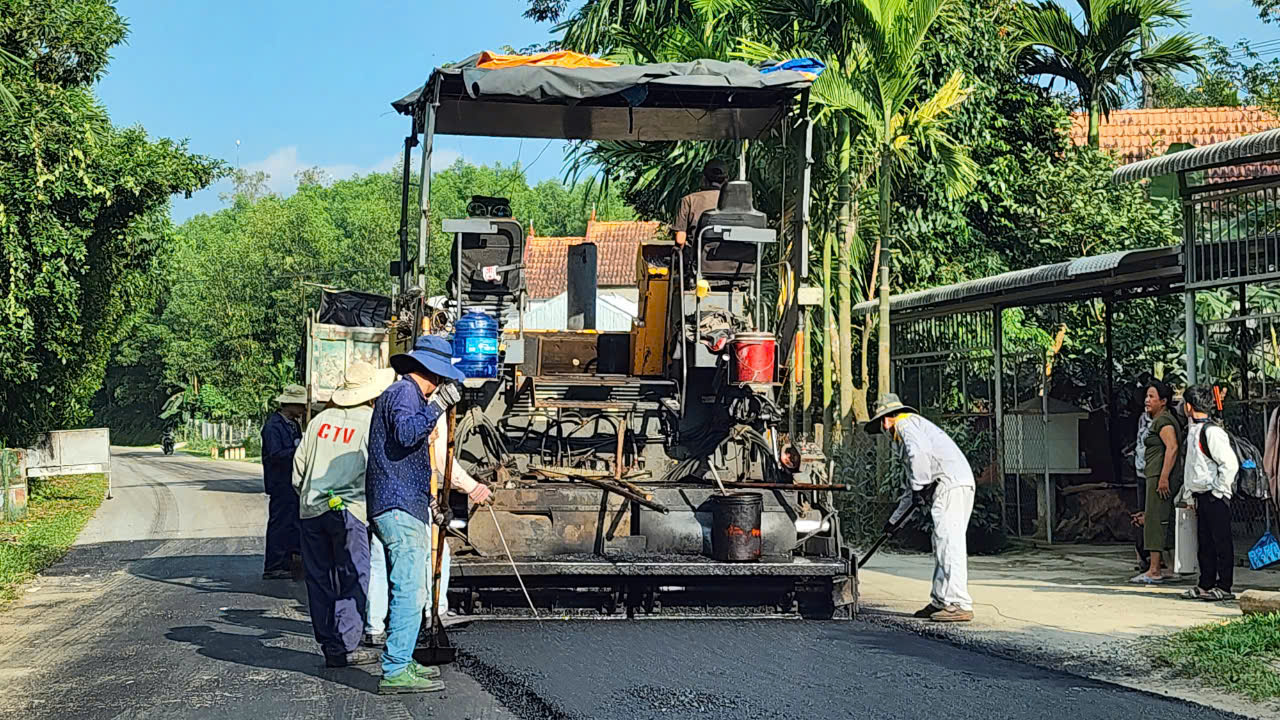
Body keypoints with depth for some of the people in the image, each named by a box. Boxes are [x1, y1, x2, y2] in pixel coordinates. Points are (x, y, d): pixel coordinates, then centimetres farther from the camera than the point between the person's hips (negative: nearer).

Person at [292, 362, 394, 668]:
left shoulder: (320, 420, 11)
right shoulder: (371, 423, -3)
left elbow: (298, 469, 13)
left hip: (311, 509, 5)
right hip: (348, 510, -5)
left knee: (319, 580, 10)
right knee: (353, 579, 1)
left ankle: (328, 643, 14)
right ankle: (345, 646, -1)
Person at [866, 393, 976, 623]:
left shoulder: (905, 423, 4)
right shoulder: (909, 429, 34)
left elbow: (919, 452, -19)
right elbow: (911, 483, 39)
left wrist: (919, 487, -10)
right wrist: (895, 518, 42)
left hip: (951, 483, -10)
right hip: (957, 485, 10)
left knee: (949, 543, -14)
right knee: (942, 545, 13)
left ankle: (960, 605, -18)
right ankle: (941, 601, 17)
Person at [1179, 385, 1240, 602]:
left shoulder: (1211, 431, -16)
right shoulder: (1193, 431, 13)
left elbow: (1230, 464, -20)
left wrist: (1218, 490, -15)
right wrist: (1188, 495, 19)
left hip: (1215, 497, -9)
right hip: (1200, 497, 9)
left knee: (1221, 542, -3)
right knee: (1205, 543, 12)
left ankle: (1224, 588, 1)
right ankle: (1205, 585, 18)